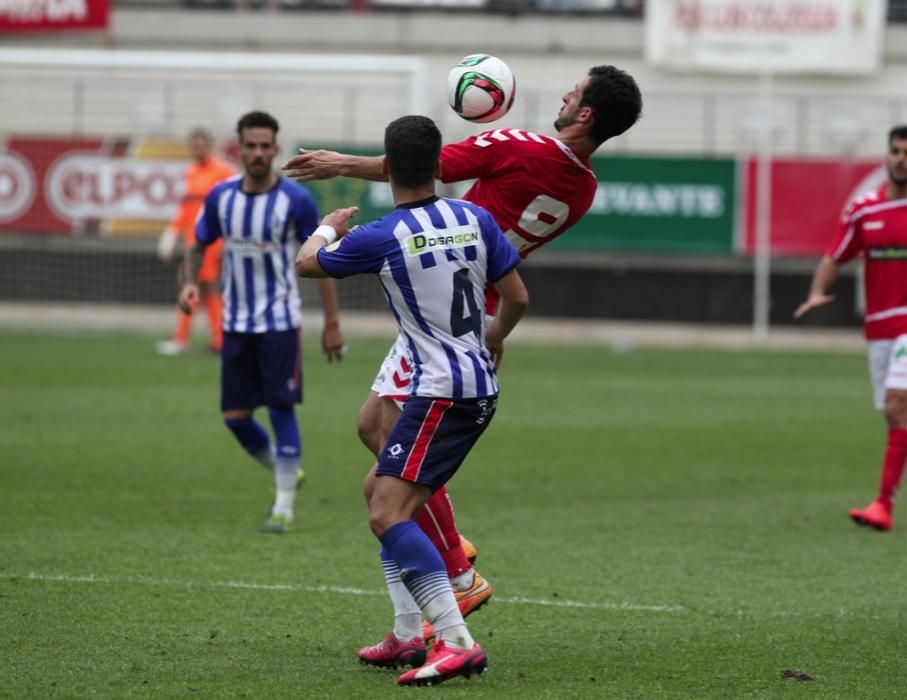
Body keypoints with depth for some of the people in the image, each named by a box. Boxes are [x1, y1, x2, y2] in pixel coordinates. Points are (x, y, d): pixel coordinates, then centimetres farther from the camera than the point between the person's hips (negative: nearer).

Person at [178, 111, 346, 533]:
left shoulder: (296, 201, -10)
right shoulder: (220, 197, 0)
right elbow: (198, 247, 13)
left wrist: (332, 323, -6)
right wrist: (189, 283, -8)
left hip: (280, 322, -4)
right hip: (236, 323, 4)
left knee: (281, 409, -8)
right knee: (235, 417, 3)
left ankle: (284, 506, 1)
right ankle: (285, 473, 28)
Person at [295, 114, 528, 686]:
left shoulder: (381, 238, -13)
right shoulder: (475, 219, 3)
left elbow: (306, 263, 5)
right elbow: (518, 297, 8)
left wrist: (329, 228, 28)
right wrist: (496, 337, 31)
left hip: (441, 391, -8)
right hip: (480, 387, 8)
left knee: (389, 515, -16)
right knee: (379, 489, 21)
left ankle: (458, 644, -26)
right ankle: (408, 635, 20)